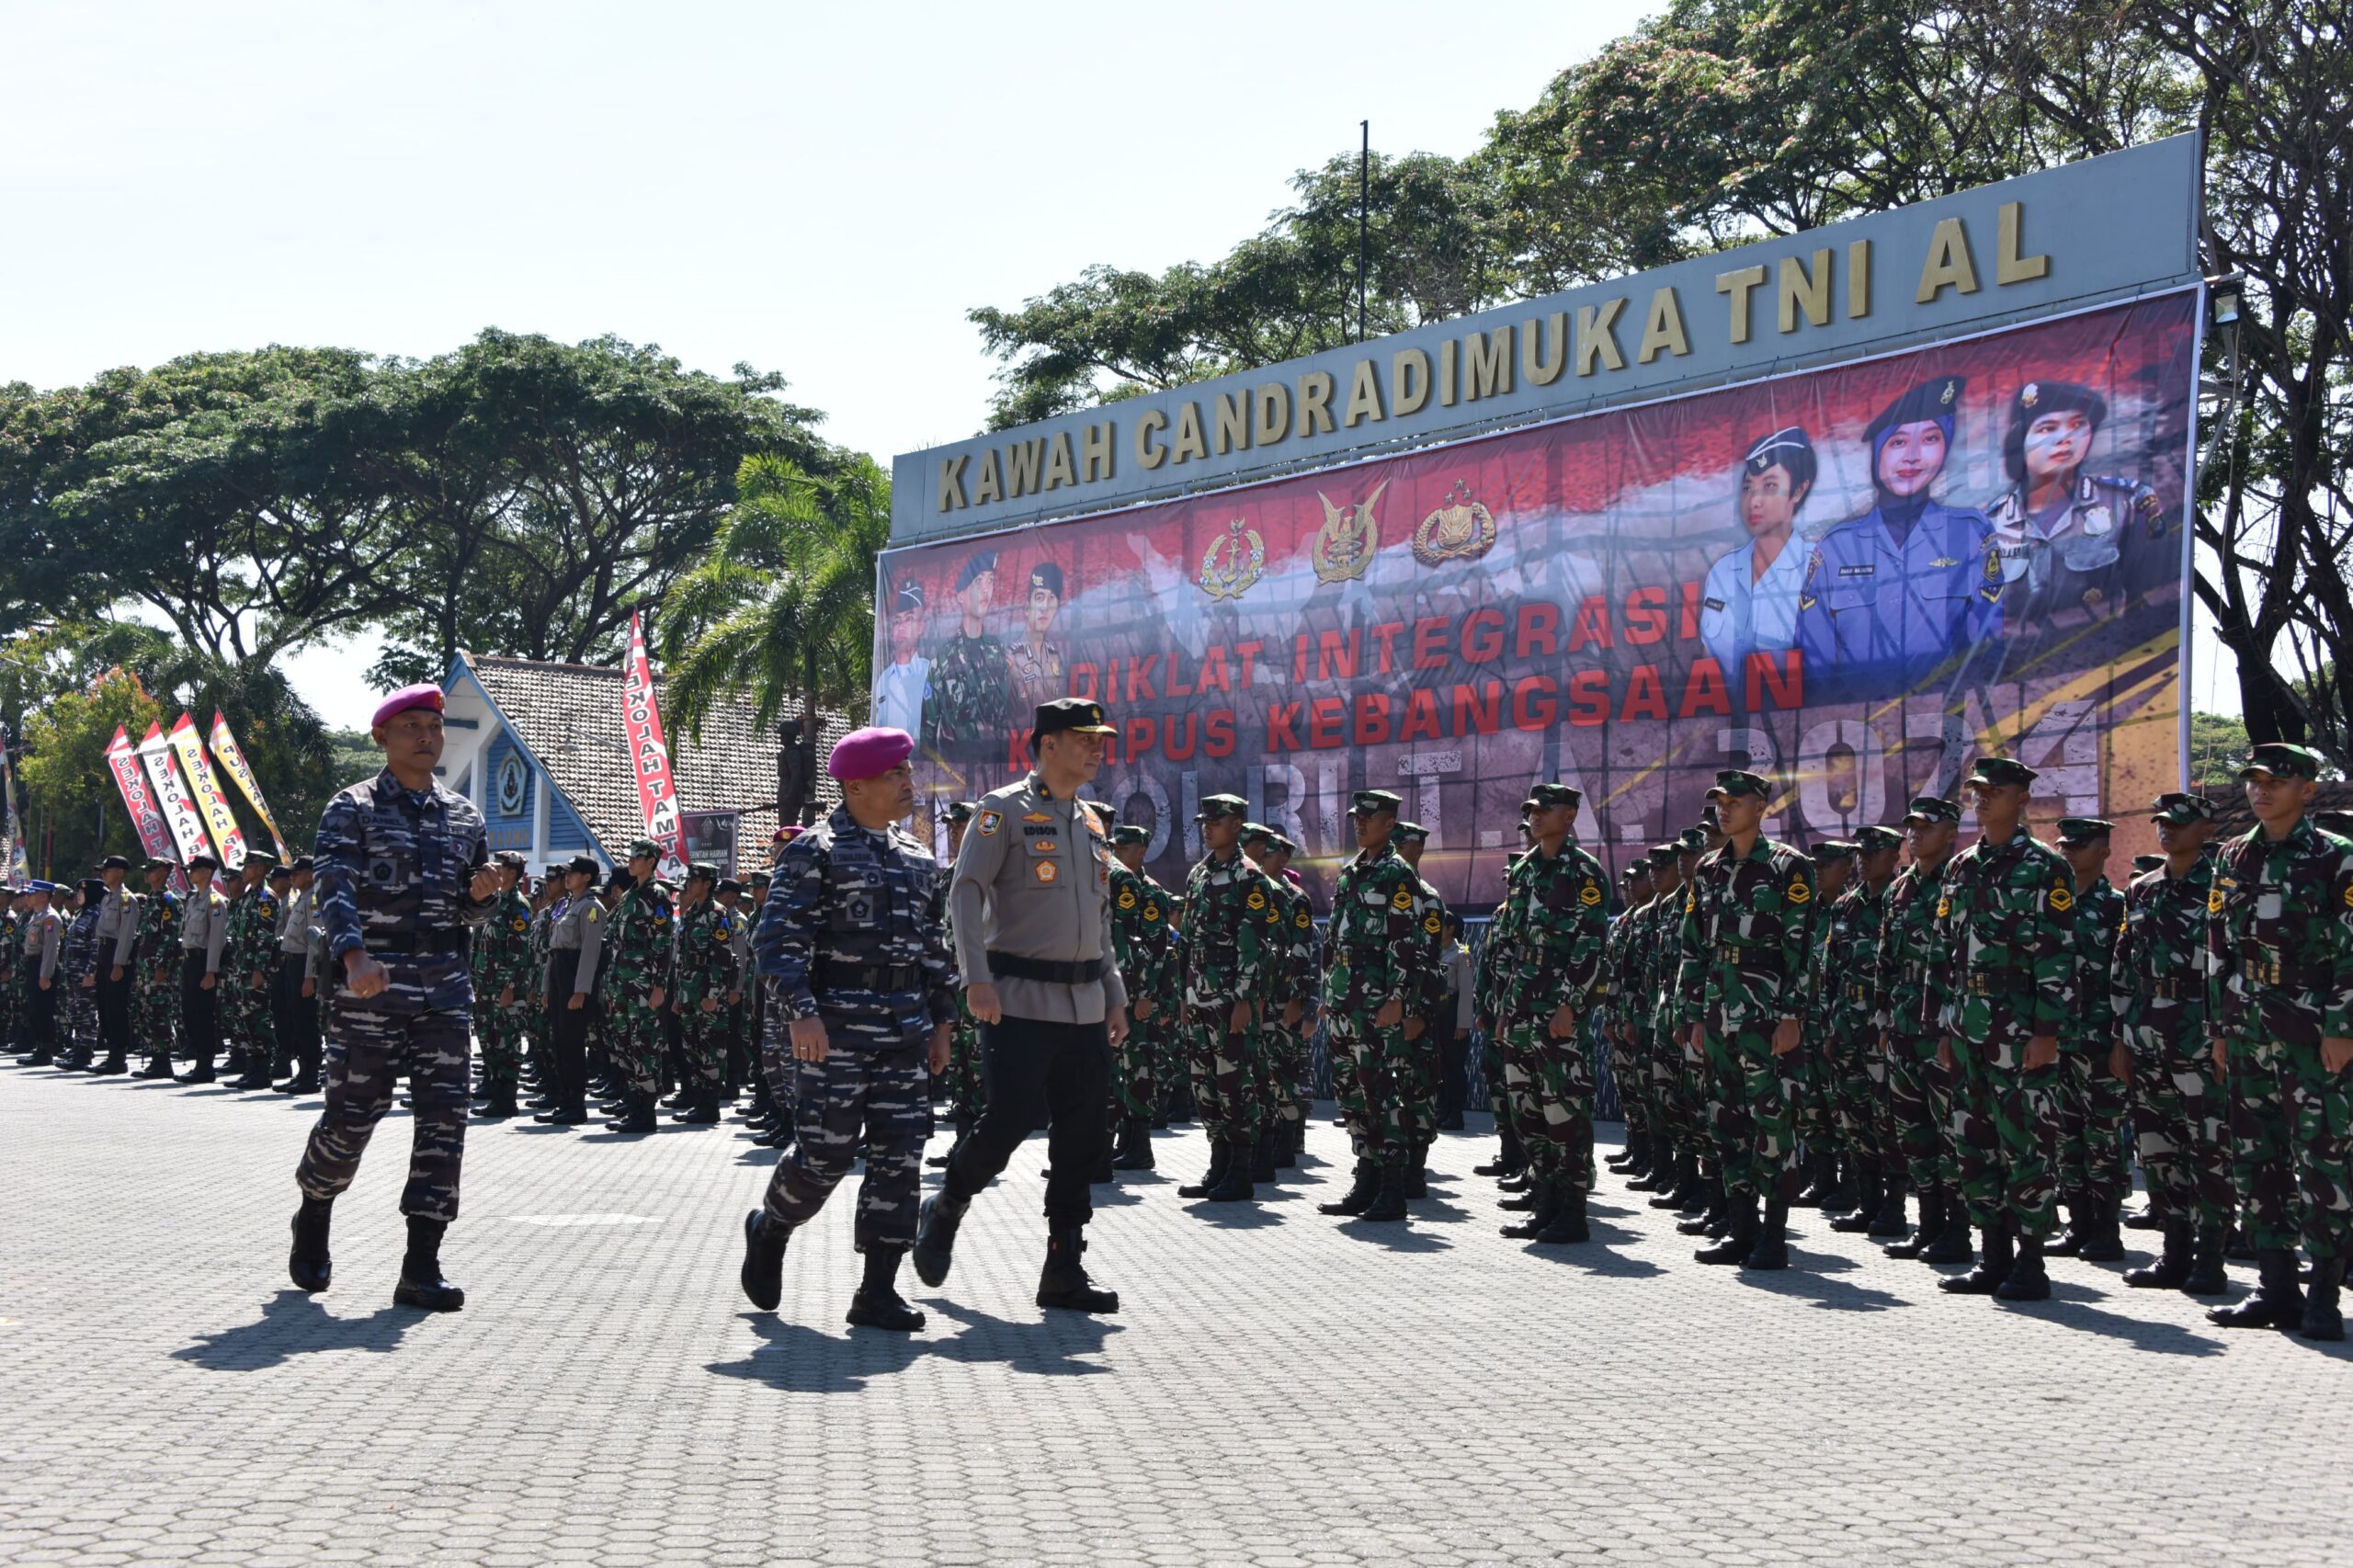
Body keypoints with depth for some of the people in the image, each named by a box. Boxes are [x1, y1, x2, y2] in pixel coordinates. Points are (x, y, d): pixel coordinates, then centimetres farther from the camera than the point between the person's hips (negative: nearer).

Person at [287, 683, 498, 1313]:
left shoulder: (464, 816, 16)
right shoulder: (353, 809, 0)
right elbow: (335, 889, -14)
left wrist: (480, 894, -3)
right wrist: (355, 958, -31)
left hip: (447, 985, 4)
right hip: (372, 985, -4)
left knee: (444, 1120, -4)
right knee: (350, 1117, 0)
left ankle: (421, 1268, -1)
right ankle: (312, 1220, 30)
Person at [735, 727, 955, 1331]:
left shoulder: (918, 857, 16)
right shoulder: (815, 851, -4)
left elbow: (935, 945, 20)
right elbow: (777, 936, -10)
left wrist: (940, 1021, 15)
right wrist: (802, 1012, -20)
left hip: (906, 1028, 6)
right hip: (837, 1025, -6)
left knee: (899, 1157, 0)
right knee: (824, 1155, -5)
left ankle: (878, 1291, 5)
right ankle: (768, 1228, 25)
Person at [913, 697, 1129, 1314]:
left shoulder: (1091, 824, 18)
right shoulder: (1005, 810, -3)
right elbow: (965, 891, -10)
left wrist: (1114, 996, 17)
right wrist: (977, 978, -20)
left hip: (1085, 1004, 7)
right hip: (1020, 1002, -7)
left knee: (1082, 1137, 3)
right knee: (1010, 1120, -12)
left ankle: (1064, 1271, 9)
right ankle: (944, 1212, 15)